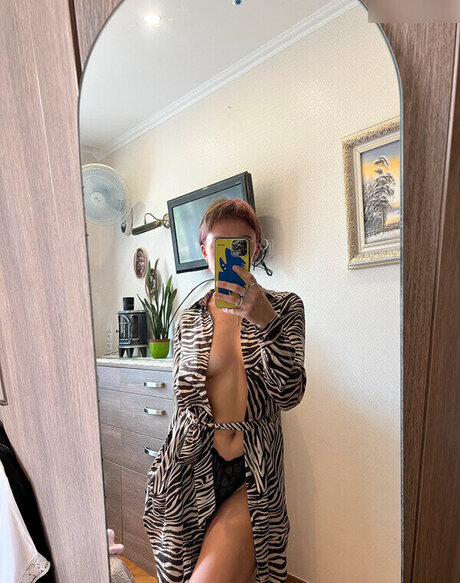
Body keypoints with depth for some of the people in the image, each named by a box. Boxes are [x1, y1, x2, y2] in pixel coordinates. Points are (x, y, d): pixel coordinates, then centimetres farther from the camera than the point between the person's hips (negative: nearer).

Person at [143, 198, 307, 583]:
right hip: (193, 467, 3)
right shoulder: (189, 319, 2)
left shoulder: (284, 307, -4)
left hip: (254, 472, -2)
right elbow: (185, 398, 10)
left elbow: (289, 394, -16)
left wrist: (263, 318, -29)